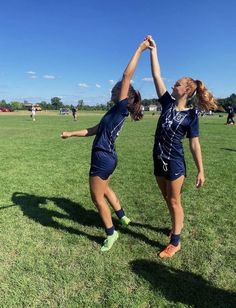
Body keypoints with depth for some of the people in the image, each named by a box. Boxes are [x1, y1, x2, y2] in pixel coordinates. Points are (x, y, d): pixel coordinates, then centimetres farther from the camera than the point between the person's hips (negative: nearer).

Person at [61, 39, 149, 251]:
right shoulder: (116, 111, 13)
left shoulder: (122, 108, -12)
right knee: (104, 189, 28)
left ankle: (111, 233, 22)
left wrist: (140, 49, -14)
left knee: (97, 197, 5)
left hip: (103, 158, -10)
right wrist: (71, 134, 21)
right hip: (107, 157, 10)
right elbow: (95, 130, 17)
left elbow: (127, 76, -18)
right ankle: (123, 217, 43)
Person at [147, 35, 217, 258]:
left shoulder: (191, 115, -10)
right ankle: (177, 227, 41)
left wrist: (201, 171, -9)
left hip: (175, 163, -5)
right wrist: (153, 50, 0)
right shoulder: (168, 103, 2)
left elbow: (194, 144, -8)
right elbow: (156, 76, 1)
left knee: (174, 201, 5)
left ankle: (175, 242, 20)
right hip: (159, 160, 6)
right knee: (168, 200, 19)